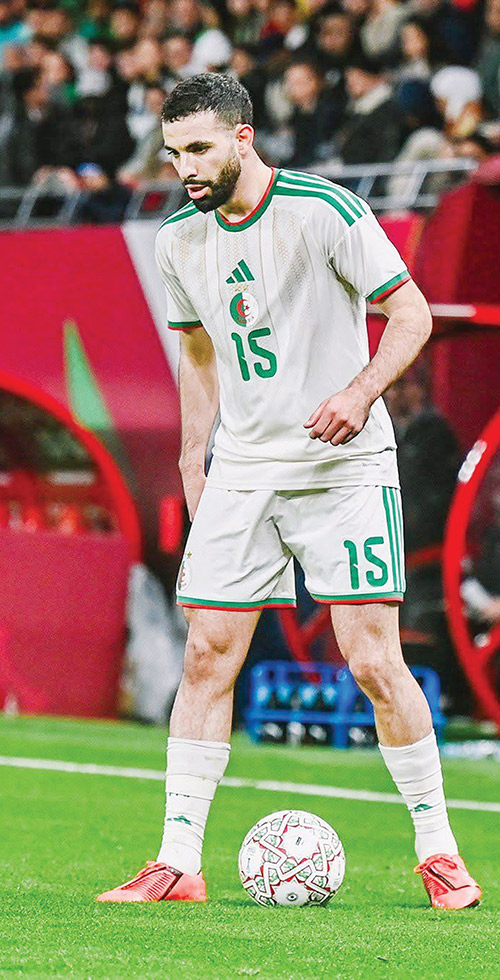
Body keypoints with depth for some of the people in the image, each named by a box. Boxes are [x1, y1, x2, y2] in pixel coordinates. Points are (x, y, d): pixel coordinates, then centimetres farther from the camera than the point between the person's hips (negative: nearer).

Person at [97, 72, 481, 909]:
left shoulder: (323, 210, -12)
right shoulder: (179, 239, 5)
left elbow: (411, 314, -8)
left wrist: (362, 391, -24)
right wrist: (193, 465, 14)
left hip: (345, 465, -5)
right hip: (241, 470, 5)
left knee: (374, 661, -9)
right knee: (207, 656, -2)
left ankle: (437, 851, 5)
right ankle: (178, 863, 2)